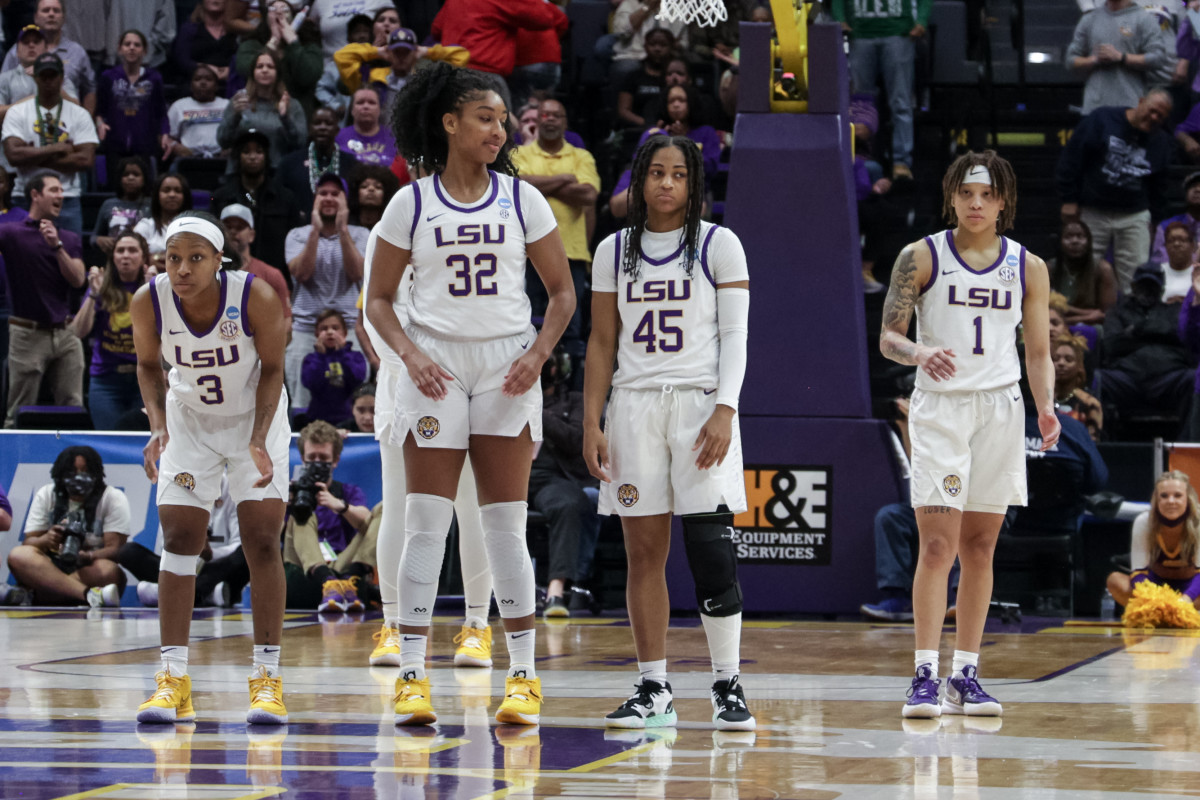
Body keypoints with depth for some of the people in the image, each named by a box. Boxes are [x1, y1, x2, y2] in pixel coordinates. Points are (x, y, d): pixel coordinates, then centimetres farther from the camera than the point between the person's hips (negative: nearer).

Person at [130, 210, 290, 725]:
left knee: (262, 541, -8)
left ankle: (267, 678, -1)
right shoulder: (149, 302, -23)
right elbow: (149, 364, -3)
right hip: (190, 419, 2)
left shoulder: (257, 298, -29)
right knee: (179, 541, -4)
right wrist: (158, 425, -18)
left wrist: (259, 442, -23)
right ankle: (173, 679, 0)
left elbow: (271, 369, -13)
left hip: (256, 417, -2)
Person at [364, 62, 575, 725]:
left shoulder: (521, 199, 6)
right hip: (435, 365, -1)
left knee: (506, 524, 1)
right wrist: (409, 353, -11)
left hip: (506, 368, 1)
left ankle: (523, 675, 6)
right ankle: (412, 674, 0)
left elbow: (561, 292, 9)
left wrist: (538, 353, -6)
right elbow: (378, 299, 6)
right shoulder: (411, 204, 2)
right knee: (427, 522, -4)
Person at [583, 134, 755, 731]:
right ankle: (653, 691, 6)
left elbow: (734, 335, -1)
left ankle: (728, 686, -2)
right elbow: (602, 342, 12)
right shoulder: (614, 251, 11)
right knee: (643, 552, 1)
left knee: (711, 551, -10)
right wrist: (591, 423, 4)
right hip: (635, 407, 3)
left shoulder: (719, 245, 4)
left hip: (701, 405, -3)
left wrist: (724, 412, -13)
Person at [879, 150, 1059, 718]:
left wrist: (1046, 408, -7)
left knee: (980, 546, 6)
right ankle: (925, 676, -13)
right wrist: (919, 353, -23)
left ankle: (966, 676, 12)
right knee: (938, 544, -12)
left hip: (1000, 409, 3)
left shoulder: (1028, 268, 7)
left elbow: (1038, 352, 9)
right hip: (939, 407, -3)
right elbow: (888, 336, -1)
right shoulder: (921, 258, 0)